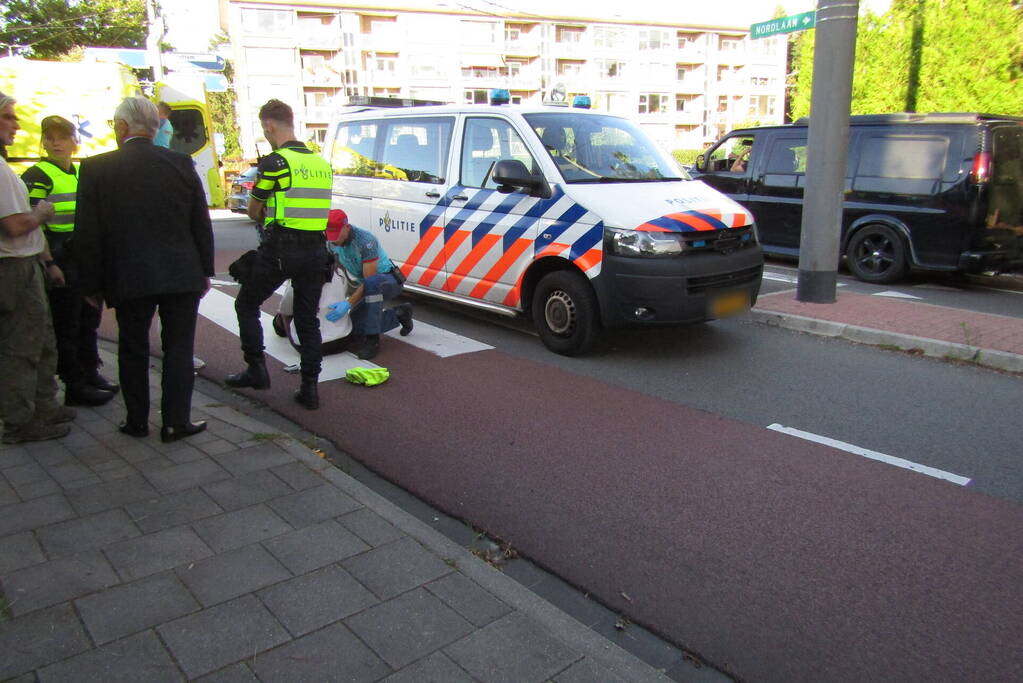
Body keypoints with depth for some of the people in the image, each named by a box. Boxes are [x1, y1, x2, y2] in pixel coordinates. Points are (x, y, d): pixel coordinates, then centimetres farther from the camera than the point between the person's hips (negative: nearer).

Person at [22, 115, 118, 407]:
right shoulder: (37, 177, -8)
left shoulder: (82, 173, 15)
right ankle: (74, 386, 8)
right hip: (61, 265, -7)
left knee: (88, 320, 15)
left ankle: (90, 373, 28)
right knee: (66, 326, 1)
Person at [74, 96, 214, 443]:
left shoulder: (96, 168, -6)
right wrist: (205, 270, 12)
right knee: (178, 348, 9)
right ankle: (176, 421, 11)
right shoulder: (181, 163, -2)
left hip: (128, 278, 0)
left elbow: (87, 235, -4)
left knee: (133, 350, 14)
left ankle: (136, 421, 24)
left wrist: (93, 285, 5)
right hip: (182, 275, 1)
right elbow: (201, 223, 3)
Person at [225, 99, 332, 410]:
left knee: (246, 304, 15)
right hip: (315, 250, 6)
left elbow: (253, 211, -1)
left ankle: (256, 369, 16)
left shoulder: (275, 162, -9)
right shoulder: (322, 163, 11)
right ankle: (309, 387, 9)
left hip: (280, 248, -6)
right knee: (308, 319, 11)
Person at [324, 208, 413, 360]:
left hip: (389, 280, -8)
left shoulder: (365, 240, -30)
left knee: (371, 284, -43)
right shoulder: (333, 243, -8)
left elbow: (369, 280, -32)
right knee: (356, 328, -2)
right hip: (363, 286, 8)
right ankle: (399, 314, 20)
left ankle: (373, 340, -35)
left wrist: (348, 304, -41)